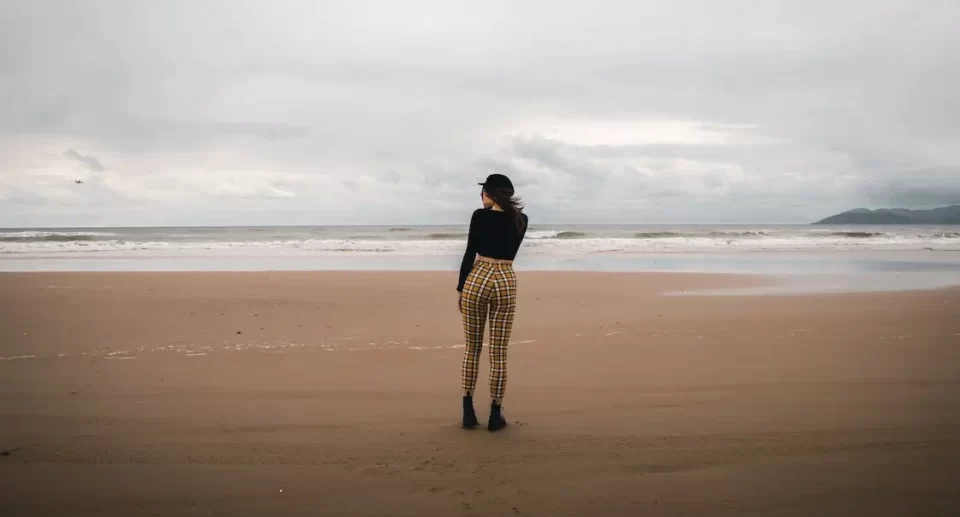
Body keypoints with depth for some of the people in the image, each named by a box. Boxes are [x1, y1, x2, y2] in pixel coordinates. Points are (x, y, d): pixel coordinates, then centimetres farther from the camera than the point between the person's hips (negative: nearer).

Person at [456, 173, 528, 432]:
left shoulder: (480, 216, -4)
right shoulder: (521, 220, 6)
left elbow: (470, 254, -5)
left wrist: (460, 288, 3)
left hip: (477, 279, -1)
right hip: (505, 283, 2)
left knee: (472, 348, 10)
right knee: (498, 352, 6)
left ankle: (468, 411, 11)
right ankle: (495, 414, 9)